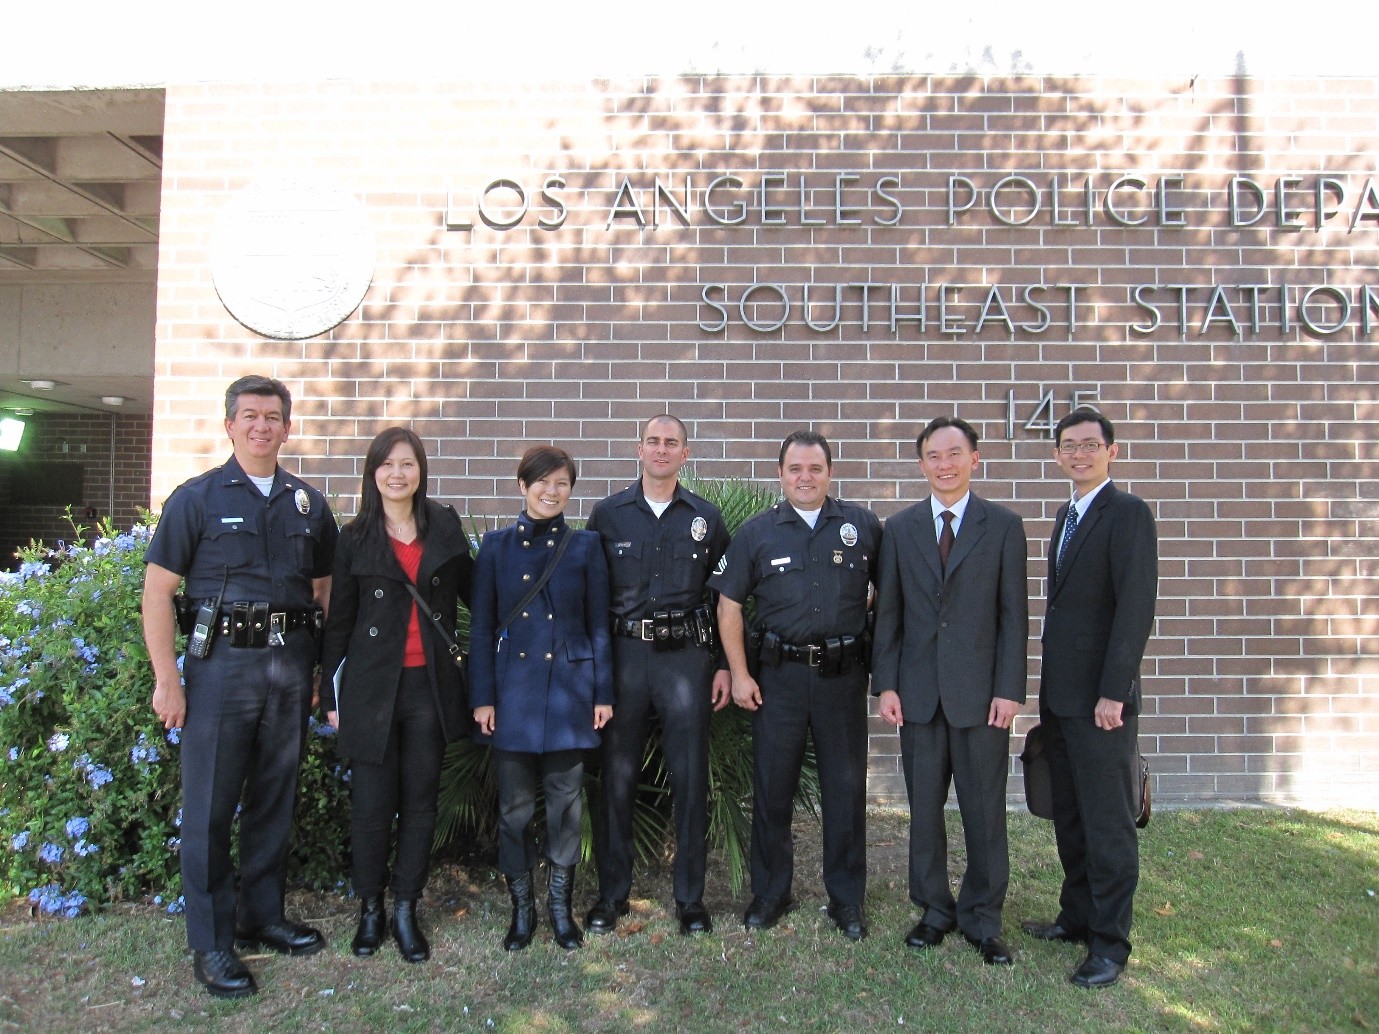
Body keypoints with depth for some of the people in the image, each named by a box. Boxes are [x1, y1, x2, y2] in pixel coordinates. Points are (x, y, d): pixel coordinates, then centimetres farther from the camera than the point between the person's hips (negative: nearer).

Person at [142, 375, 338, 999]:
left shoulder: (308, 504, 10)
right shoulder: (197, 498, -1)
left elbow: (325, 586, 15)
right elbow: (158, 589, -3)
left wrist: (327, 666, 6)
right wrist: (166, 679, -10)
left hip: (291, 663, 4)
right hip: (222, 663, -3)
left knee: (275, 800, 13)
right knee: (209, 807, 2)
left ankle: (263, 917, 29)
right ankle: (211, 943, 14)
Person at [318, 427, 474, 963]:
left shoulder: (444, 527, 5)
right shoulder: (355, 538, 1)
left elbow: (472, 590, 15)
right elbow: (338, 621, 4)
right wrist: (332, 694, 4)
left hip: (431, 684, 1)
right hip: (373, 686, -1)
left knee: (420, 801, 7)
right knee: (372, 803, 3)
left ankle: (406, 910, 21)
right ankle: (370, 909, 23)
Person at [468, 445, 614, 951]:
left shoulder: (585, 546, 2)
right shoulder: (497, 545, 2)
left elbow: (599, 624, 3)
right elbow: (481, 625, 3)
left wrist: (603, 692, 0)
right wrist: (482, 696, -2)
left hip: (569, 687, 0)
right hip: (514, 689, 1)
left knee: (565, 800, 8)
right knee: (515, 804, 7)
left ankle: (561, 904, 24)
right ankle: (522, 906, 23)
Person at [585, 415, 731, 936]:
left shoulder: (706, 518, 6)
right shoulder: (608, 513, 5)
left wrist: (725, 665, 5)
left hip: (685, 655, 0)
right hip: (622, 654, 0)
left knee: (690, 778, 5)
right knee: (616, 776, 5)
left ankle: (690, 898, 19)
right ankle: (611, 894, 21)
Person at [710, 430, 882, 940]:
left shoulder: (863, 526, 1)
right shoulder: (756, 532, 2)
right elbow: (728, 605, 5)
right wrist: (739, 674, -1)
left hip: (843, 674, 0)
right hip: (779, 675, 0)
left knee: (846, 789, 8)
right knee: (771, 788, 9)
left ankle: (846, 899, 24)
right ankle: (770, 893, 26)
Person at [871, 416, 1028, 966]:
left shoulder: (1004, 525, 2)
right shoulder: (900, 528, 7)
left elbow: (1014, 613, -1)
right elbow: (887, 611, 6)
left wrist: (1009, 689, -7)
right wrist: (886, 684, 0)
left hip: (981, 692, -2)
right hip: (919, 691, 2)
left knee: (985, 811, 6)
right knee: (924, 808, 10)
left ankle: (982, 917, 23)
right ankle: (934, 910, 26)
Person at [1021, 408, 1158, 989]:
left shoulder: (1127, 513, -11)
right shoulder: (1067, 514, 15)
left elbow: (1136, 607, -18)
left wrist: (1113, 693, -20)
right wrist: (1050, 687, 13)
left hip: (1099, 697, -8)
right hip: (1060, 694, 8)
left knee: (1107, 821, 3)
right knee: (1068, 816, 17)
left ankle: (1110, 941, 15)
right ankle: (1077, 916, 30)